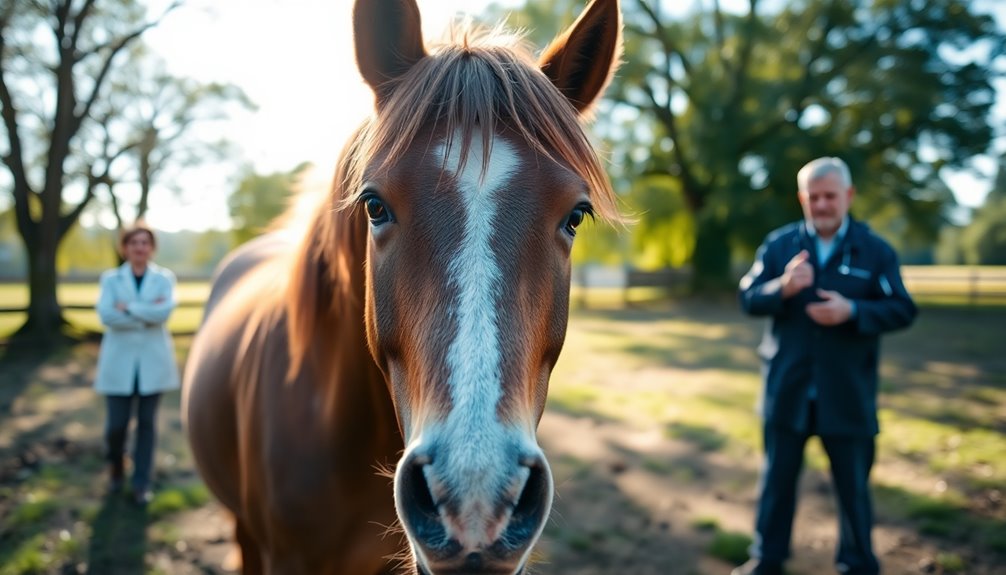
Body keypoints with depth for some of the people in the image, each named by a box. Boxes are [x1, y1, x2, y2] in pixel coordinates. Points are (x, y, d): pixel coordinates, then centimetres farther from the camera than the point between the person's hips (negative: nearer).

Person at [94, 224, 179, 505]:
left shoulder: (164, 278, 3)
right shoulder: (111, 278, 3)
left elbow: (164, 311, -15)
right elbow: (106, 315, -12)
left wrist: (128, 307, -13)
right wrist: (147, 315, -14)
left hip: (153, 361, 0)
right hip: (120, 361, 0)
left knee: (147, 422, 4)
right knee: (116, 423, 1)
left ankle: (141, 482, 16)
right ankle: (115, 467, 32)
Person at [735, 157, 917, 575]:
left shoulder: (876, 250, -1)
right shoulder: (778, 244, 2)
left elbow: (902, 310, -5)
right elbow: (748, 298, -3)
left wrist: (851, 311, -22)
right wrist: (783, 288, -23)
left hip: (847, 394, -1)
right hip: (787, 390, 1)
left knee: (853, 485, 12)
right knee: (777, 477, 13)